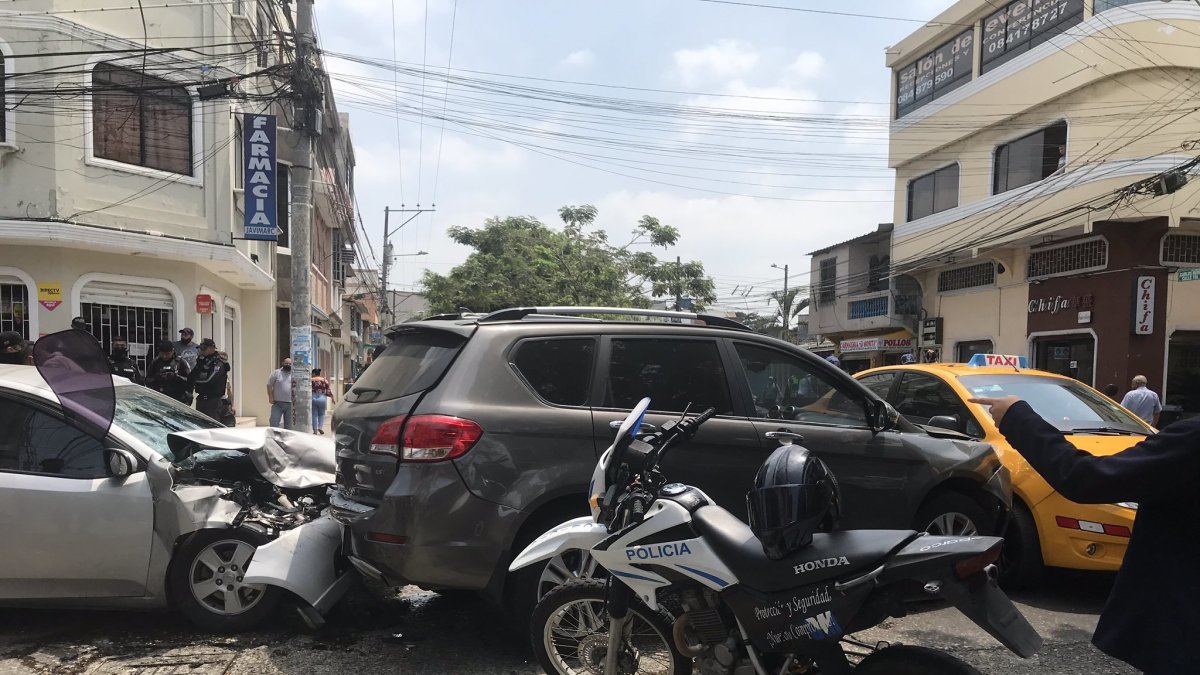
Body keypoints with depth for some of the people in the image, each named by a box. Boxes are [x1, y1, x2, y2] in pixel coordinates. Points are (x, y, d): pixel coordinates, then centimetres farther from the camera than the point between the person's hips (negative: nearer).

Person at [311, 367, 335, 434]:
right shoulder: (324, 380, 1)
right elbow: (329, 391, 0)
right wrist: (332, 399, 9)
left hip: (313, 398, -1)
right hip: (322, 398, 1)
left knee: (314, 415, 7)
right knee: (321, 414, 17)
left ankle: (315, 430, 8)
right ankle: (320, 427, 0)